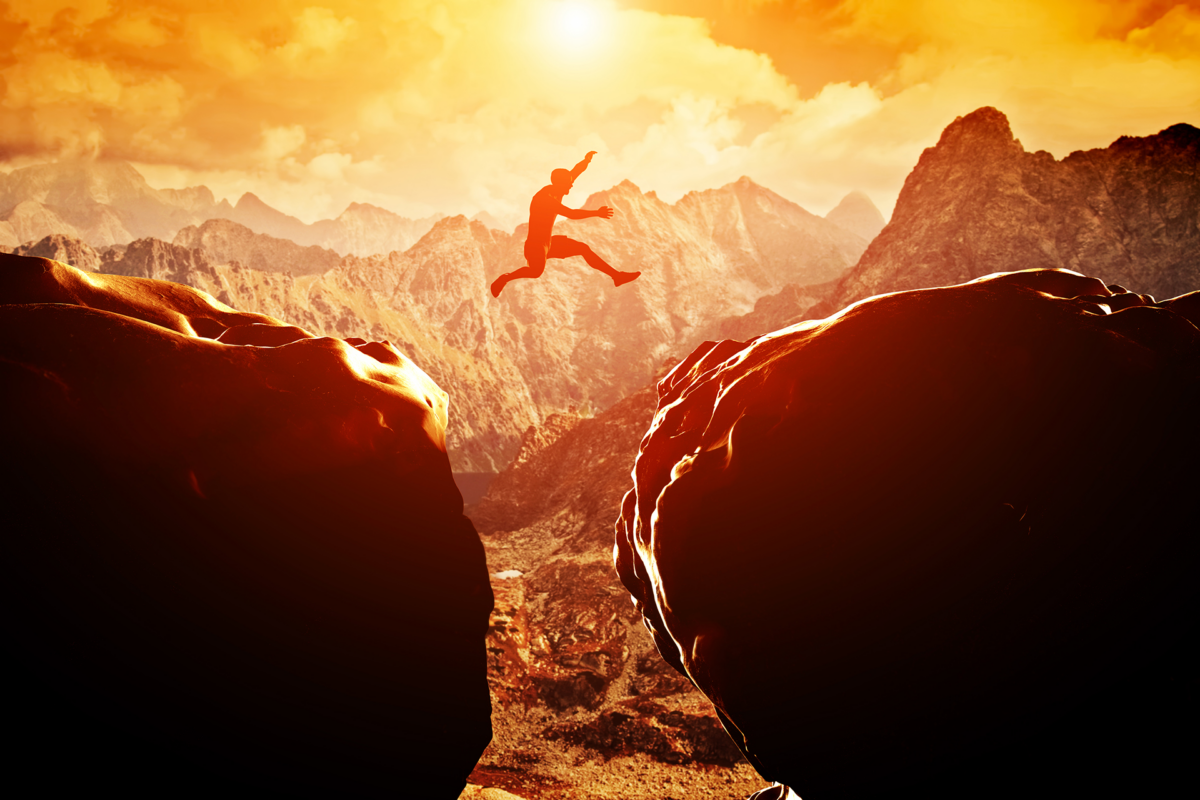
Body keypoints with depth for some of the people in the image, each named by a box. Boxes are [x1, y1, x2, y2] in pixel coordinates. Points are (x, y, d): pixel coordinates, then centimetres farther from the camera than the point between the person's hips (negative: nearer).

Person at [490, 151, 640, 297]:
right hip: (535, 245, -9)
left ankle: (616, 275, 16)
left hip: (548, 243, 9)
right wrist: (597, 213, -23)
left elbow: (575, 172, 4)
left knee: (583, 248, 10)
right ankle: (504, 278, -10)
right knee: (536, 271, -35)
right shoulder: (544, 197, -23)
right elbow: (571, 214, -29)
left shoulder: (555, 191, 3)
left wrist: (586, 160, -16)